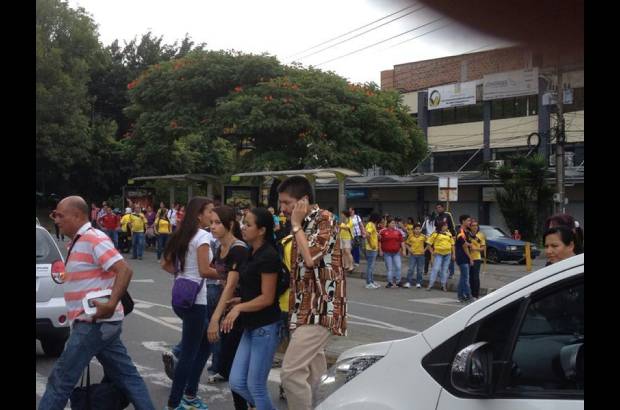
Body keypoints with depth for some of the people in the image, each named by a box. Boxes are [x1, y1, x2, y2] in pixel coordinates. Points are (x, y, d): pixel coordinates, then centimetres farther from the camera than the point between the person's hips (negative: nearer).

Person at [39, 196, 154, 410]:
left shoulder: (93, 239, -15)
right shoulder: (79, 242, 16)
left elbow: (124, 270, -24)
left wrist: (111, 305, -31)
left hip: (94, 323, -10)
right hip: (100, 322, 10)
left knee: (61, 380, -3)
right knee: (126, 375, 11)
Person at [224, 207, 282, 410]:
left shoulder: (268, 256, -16)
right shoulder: (253, 254, 11)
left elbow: (267, 298, -18)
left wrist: (239, 307, -21)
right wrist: (240, 300, 7)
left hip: (266, 327, -9)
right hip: (251, 326, 9)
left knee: (255, 386, 0)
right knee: (237, 383, 7)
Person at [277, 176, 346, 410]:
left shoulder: (324, 220, -11)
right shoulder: (303, 224, 14)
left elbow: (310, 257, -25)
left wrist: (296, 225, -15)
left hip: (320, 307, -9)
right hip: (308, 307, 9)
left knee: (291, 372, -16)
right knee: (314, 373, 15)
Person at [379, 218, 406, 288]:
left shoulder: (398, 232, 8)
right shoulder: (383, 231, 1)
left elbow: (402, 241, 10)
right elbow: (379, 242, 3)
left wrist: (403, 250, 5)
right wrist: (380, 250, -1)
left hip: (396, 253, 2)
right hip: (387, 253, -2)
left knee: (398, 267, -4)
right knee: (389, 268, 3)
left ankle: (398, 281, 10)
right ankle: (390, 282, 13)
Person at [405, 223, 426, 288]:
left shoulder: (423, 236, -1)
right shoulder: (411, 236, 0)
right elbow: (406, 244, 10)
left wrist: (424, 249, -2)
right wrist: (409, 249, -4)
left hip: (421, 254, 1)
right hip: (413, 254, -1)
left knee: (420, 270, 6)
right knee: (411, 269, -6)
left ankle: (418, 283, 15)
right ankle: (408, 282, -3)